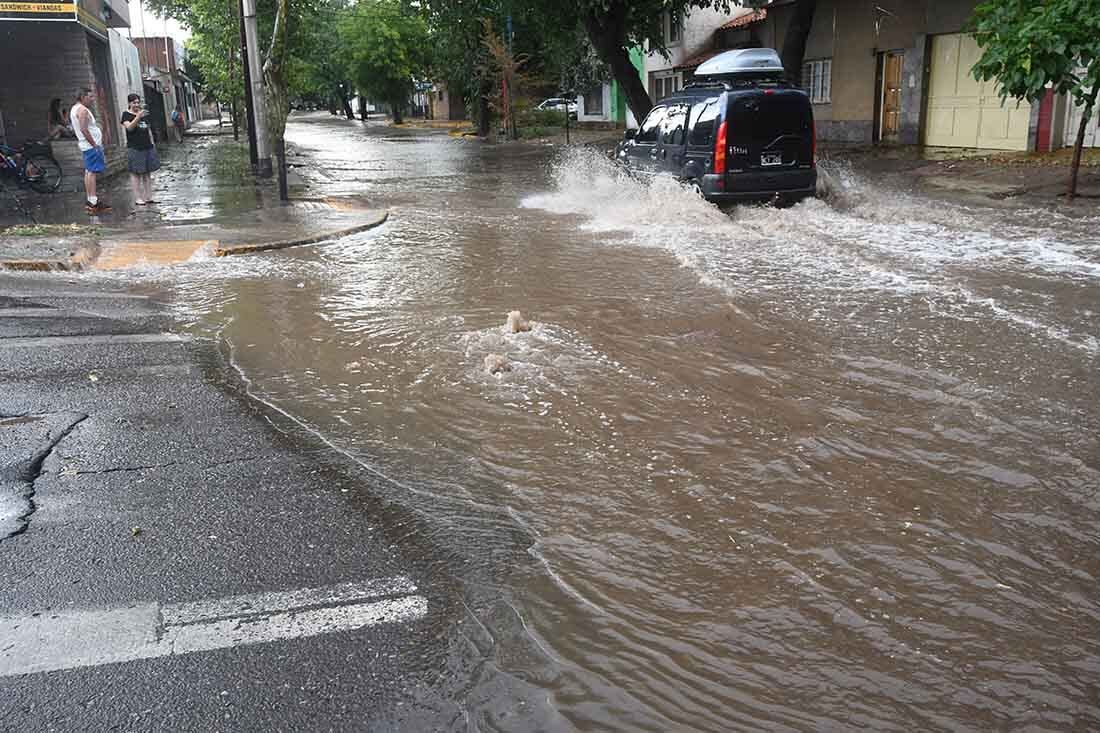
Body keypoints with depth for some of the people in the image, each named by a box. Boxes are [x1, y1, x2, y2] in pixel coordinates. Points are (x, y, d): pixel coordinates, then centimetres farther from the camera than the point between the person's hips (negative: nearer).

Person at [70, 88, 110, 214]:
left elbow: (78, 129, 22)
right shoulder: (83, 110, -14)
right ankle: (93, 203, -16)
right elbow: (84, 129, -22)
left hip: (85, 146, 11)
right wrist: (95, 145, -20)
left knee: (88, 172, 11)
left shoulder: (74, 109, 18)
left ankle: (91, 201, 15)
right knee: (92, 172, -12)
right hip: (91, 145, -11)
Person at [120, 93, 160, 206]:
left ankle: (148, 197, 10)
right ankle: (138, 198, -3)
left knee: (147, 172, 7)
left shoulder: (144, 113, 16)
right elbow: (129, 127, -19)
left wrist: (152, 143, 14)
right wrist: (138, 117, -31)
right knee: (136, 173, -4)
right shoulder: (126, 114, -2)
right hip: (134, 148, -6)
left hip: (147, 147, 6)